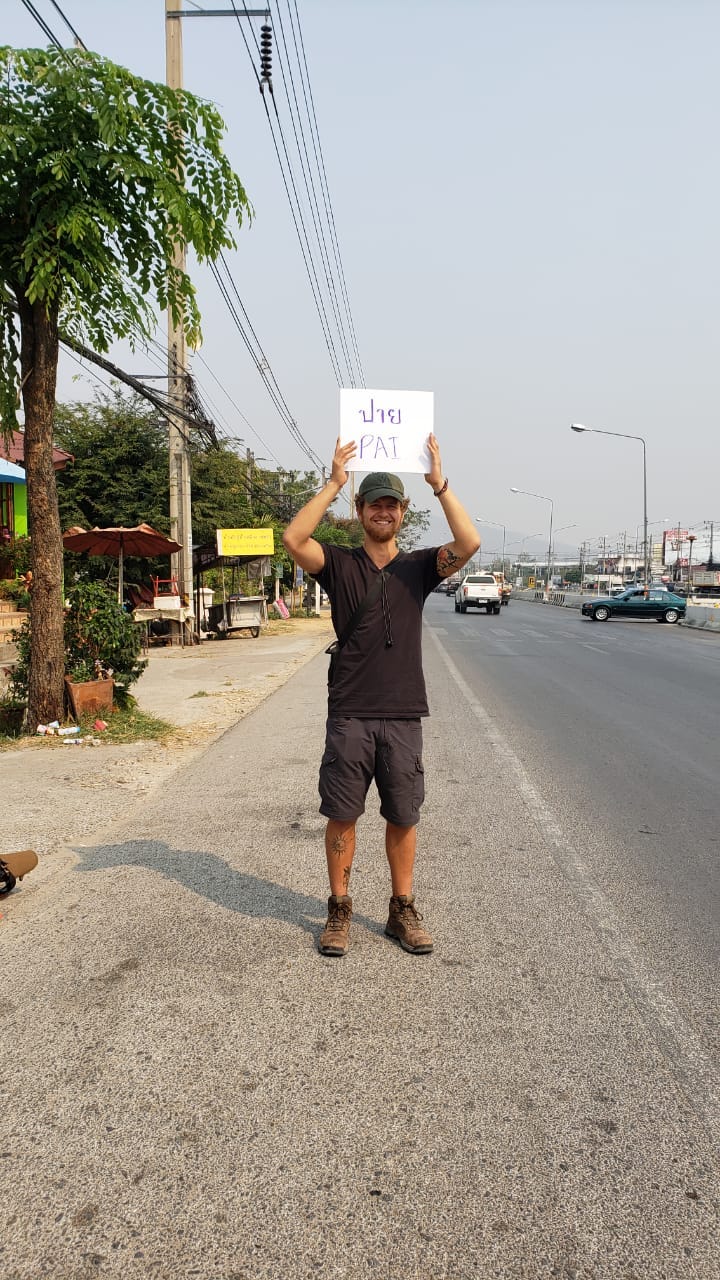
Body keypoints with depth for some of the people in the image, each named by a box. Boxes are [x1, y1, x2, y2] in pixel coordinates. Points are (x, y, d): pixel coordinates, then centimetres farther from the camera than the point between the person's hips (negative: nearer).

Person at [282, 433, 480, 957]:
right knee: (342, 816, 6)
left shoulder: (419, 567, 7)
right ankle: (339, 911, 21)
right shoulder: (340, 565, 4)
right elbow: (294, 540, -16)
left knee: (403, 818, 9)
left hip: (404, 715, 1)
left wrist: (440, 484, -13)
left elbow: (469, 544, -11)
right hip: (349, 715, -1)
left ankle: (403, 911, 24)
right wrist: (334, 483, -16)